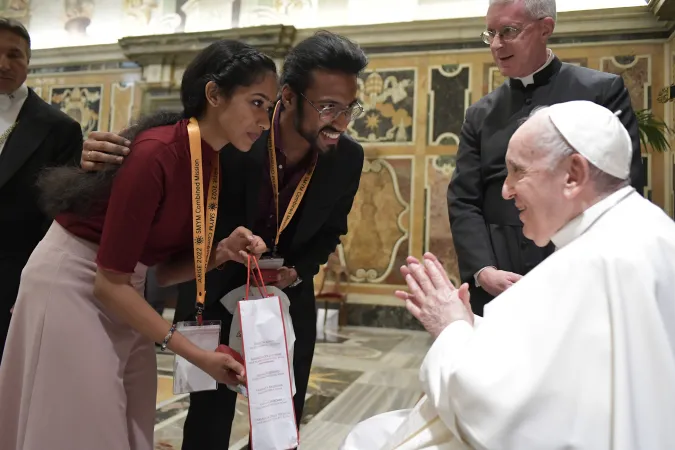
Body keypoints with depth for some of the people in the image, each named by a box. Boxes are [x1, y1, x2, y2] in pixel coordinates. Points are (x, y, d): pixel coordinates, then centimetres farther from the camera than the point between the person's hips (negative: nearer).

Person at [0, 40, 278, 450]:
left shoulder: (213, 165, -1)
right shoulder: (156, 154, -26)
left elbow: (164, 268, 2)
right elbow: (109, 280, -24)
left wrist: (222, 252, -16)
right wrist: (195, 353, -23)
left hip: (123, 292, 8)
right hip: (72, 283, -7)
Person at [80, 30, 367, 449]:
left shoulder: (349, 158, -15)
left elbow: (330, 232, 1)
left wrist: (296, 272, -16)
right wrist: (105, 158, -32)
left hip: (289, 299, 3)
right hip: (215, 290, -2)